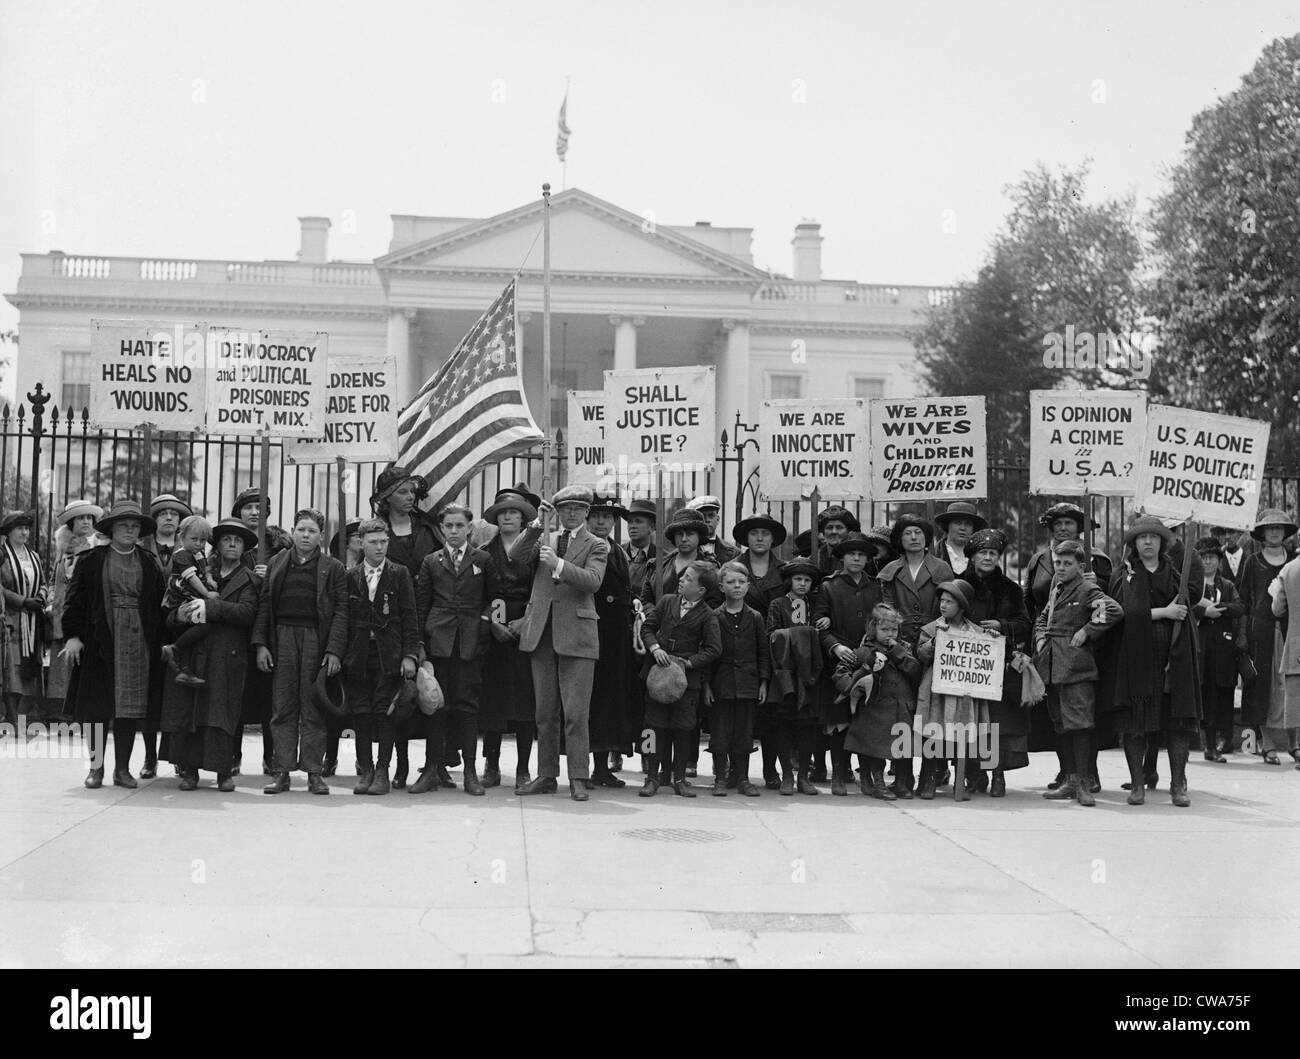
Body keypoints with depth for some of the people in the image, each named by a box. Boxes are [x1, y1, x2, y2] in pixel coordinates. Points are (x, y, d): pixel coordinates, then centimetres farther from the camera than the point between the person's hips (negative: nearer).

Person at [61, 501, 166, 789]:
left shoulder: (149, 565, 11)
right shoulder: (91, 561, 5)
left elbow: (159, 604, 10)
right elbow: (76, 599, 1)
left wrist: (163, 642, 3)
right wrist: (72, 635, -8)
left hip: (138, 643, 2)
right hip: (99, 643, -2)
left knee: (131, 706, 3)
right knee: (97, 705, 0)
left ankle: (122, 768, 10)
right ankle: (96, 767, 9)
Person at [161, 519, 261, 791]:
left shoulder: (249, 580, 10)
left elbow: (247, 613, -9)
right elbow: (171, 612, 15)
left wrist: (210, 607, -18)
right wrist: (181, 614, -9)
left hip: (227, 655, -2)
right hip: (191, 652, 2)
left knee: (220, 712, -9)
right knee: (185, 709, -3)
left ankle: (224, 771, -3)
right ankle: (188, 769, 5)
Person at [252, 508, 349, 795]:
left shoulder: (333, 568, 6)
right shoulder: (277, 564, 14)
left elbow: (341, 610, 0)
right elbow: (264, 605, 11)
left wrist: (335, 650, -9)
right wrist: (261, 644, 1)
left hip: (316, 640, -2)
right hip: (282, 638, 2)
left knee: (313, 709, 1)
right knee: (283, 708, 2)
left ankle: (314, 772, 5)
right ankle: (282, 772, 5)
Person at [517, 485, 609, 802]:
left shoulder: (596, 546, 4)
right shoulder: (544, 540, 17)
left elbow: (592, 581, -14)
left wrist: (558, 564, -24)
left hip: (576, 634, -4)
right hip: (542, 633, 4)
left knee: (575, 713, -6)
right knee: (544, 712, 9)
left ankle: (578, 779, 0)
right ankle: (546, 776, 17)